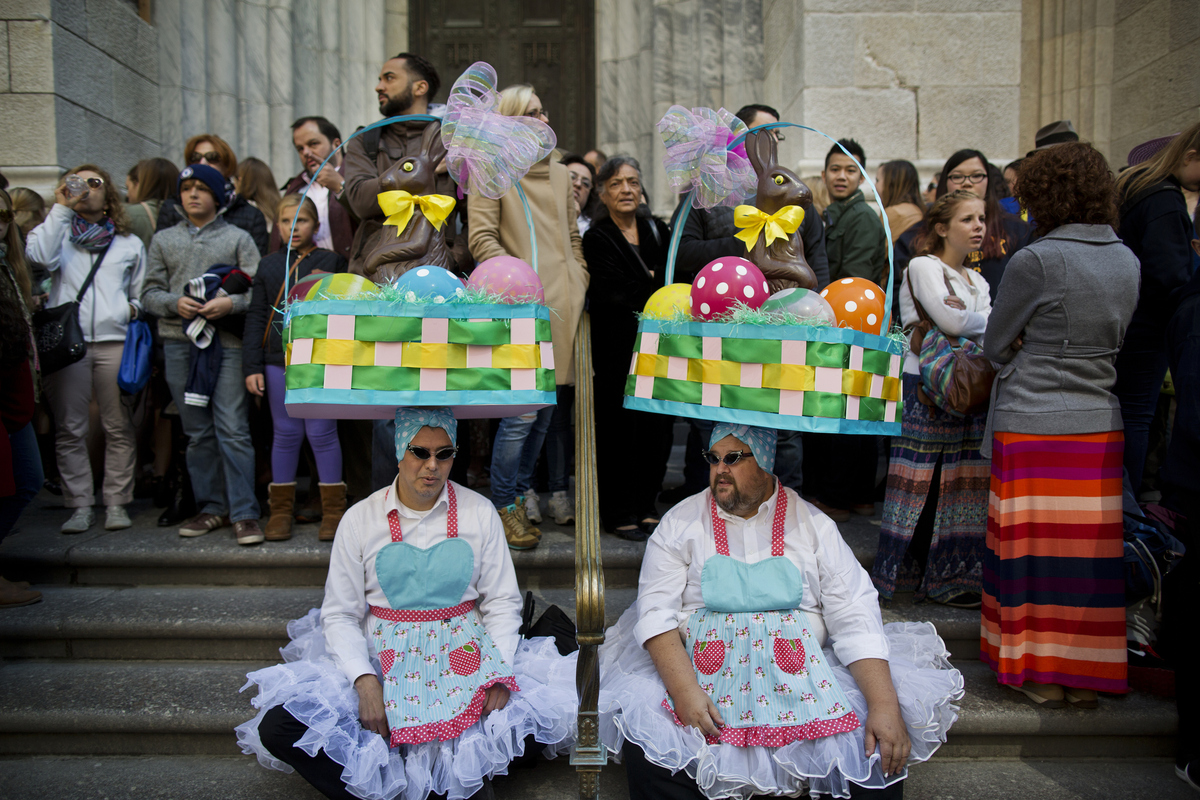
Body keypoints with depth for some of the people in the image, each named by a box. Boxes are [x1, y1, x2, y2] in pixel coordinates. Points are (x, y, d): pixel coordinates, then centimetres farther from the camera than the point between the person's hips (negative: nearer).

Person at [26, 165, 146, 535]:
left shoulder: (129, 243, 19)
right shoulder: (56, 231, 16)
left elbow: (141, 293, 21)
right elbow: (39, 258, -6)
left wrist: (134, 309, 1)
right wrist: (61, 208, -3)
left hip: (115, 342, 0)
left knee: (119, 427, -2)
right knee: (70, 429, 0)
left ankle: (116, 502, 7)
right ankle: (80, 505, 8)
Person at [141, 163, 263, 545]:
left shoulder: (239, 238, 10)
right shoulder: (163, 240, 18)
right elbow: (150, 293, 13)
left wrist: (231, 302, -16)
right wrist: (175, 302, -8)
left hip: (227, 342, -3)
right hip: (180, 343, 3)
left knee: (233, 430, -9)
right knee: (198, 432, 7)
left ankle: (244, 512, -4)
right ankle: (212, 507, 17)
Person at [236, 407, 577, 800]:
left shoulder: (479, 513, 2)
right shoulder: (361, 519, 1)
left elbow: (502, 602, 3)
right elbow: (340, 615, 1)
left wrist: (500, 673, -13)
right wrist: (364, 680, -15)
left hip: (463, 658, 0)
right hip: (384, 660, 1)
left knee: (544, 706, -25)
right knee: (277, 726, -20)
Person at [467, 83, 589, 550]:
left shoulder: (560, 174, 20)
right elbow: (482, 238, -7)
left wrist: (581, 285, 13)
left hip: (563, 304, 7)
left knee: (549, 405, 9)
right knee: (522, 409, -9)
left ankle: (523, 490, 23)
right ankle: (505, 505, 4)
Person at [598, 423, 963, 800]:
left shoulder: (814, 525, 4)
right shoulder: (680, 522, 3)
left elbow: (855, 617, -2)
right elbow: (656, 610, -5)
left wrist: (885, 705, -16)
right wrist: (683, 690, -21)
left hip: (797, 670, 1)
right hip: (699, 668, 0)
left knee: (883, 748, -19)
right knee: (645, 741, -27)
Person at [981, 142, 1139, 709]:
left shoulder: (1036, 260, -14)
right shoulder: (1127, 260, 5)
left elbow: (994, 345, -3)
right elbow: (1112, 338, 15)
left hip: (1032, 424, -6)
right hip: (1101, 425, 6)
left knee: (1035, 547, 6)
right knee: (1090, 547, 12)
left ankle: (1041, 675, 17)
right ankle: (1086, 678, 23)